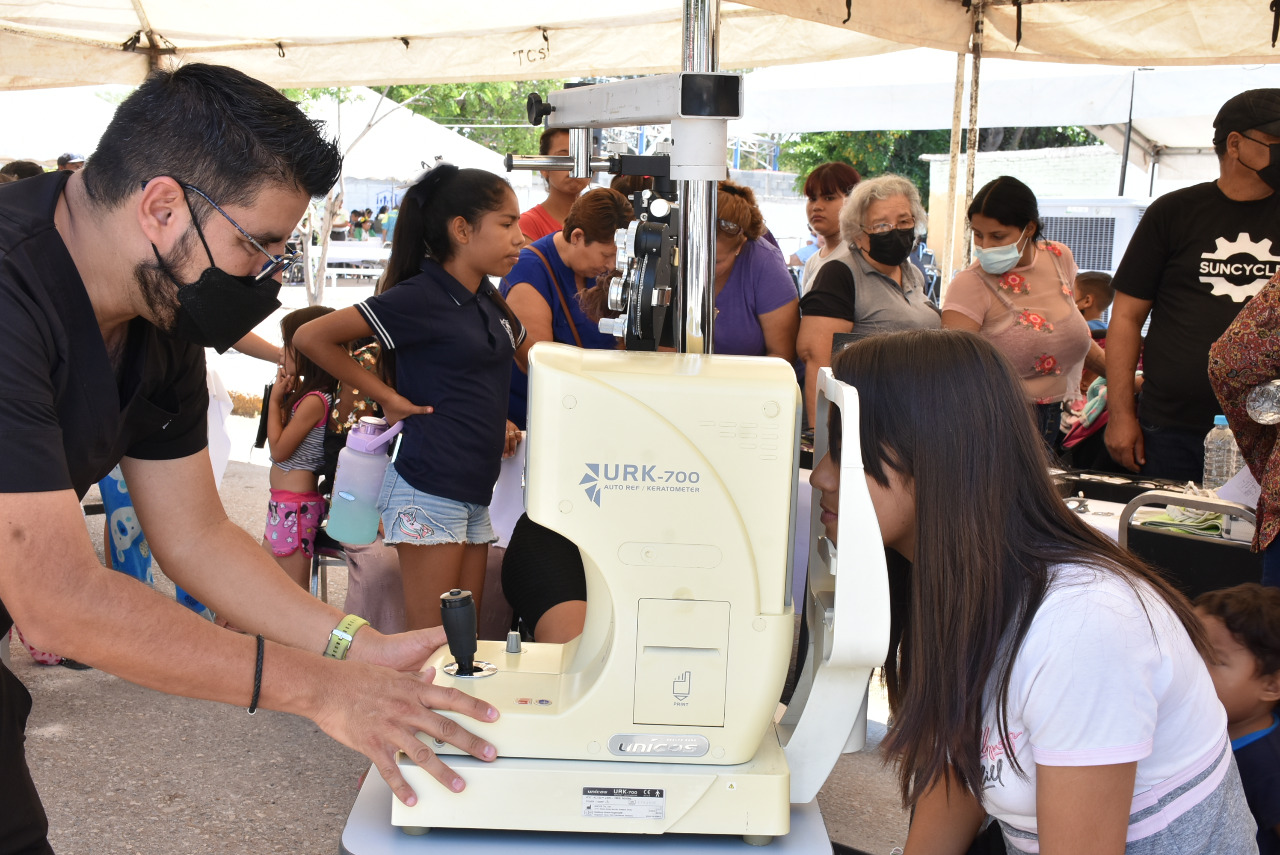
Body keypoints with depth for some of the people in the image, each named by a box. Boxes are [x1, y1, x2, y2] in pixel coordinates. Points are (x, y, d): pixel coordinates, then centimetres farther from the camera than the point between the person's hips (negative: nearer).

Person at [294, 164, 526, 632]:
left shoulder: (489, 300, 10)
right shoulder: (418, 298, -12)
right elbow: (311, 336, -14)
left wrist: (497, 421, 12)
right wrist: (388, 397, -10)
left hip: (476, 489, 8)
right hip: (430, 491, -8)